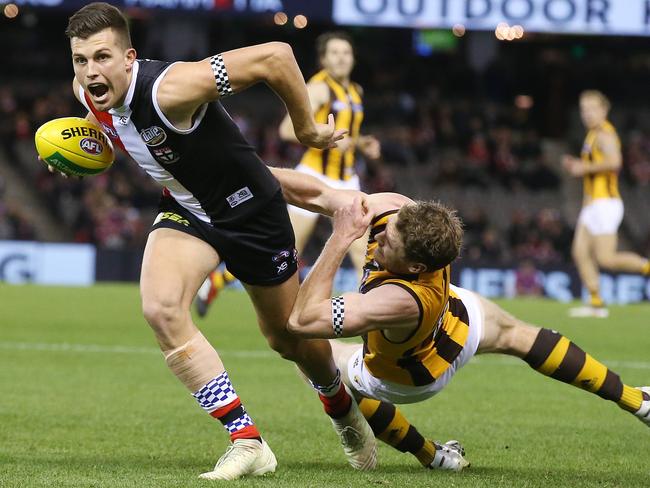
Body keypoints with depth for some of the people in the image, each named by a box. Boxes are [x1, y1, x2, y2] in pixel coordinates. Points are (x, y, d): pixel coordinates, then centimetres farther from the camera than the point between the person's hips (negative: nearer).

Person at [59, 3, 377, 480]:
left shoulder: (169, 90, -36)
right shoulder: (87, 92, -12)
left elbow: (274, 56, -35)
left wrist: (307, 129, -23)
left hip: (249, 208, -5)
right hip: (185, 210, 5)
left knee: (291, 339, 12)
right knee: (161, 309, -22)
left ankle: (345, 411, 48)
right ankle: (247, 443, -14)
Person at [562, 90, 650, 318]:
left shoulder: (604, 134, -12)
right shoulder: (593, 134, 19)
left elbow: (614, 161, -29)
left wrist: (584, 168, -18)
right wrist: (577, 164, 14)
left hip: (605, 203, -10)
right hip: (592, 204, 10)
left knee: (605, 258, -13)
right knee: (580, 252, 3)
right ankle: (596, 303, 4)